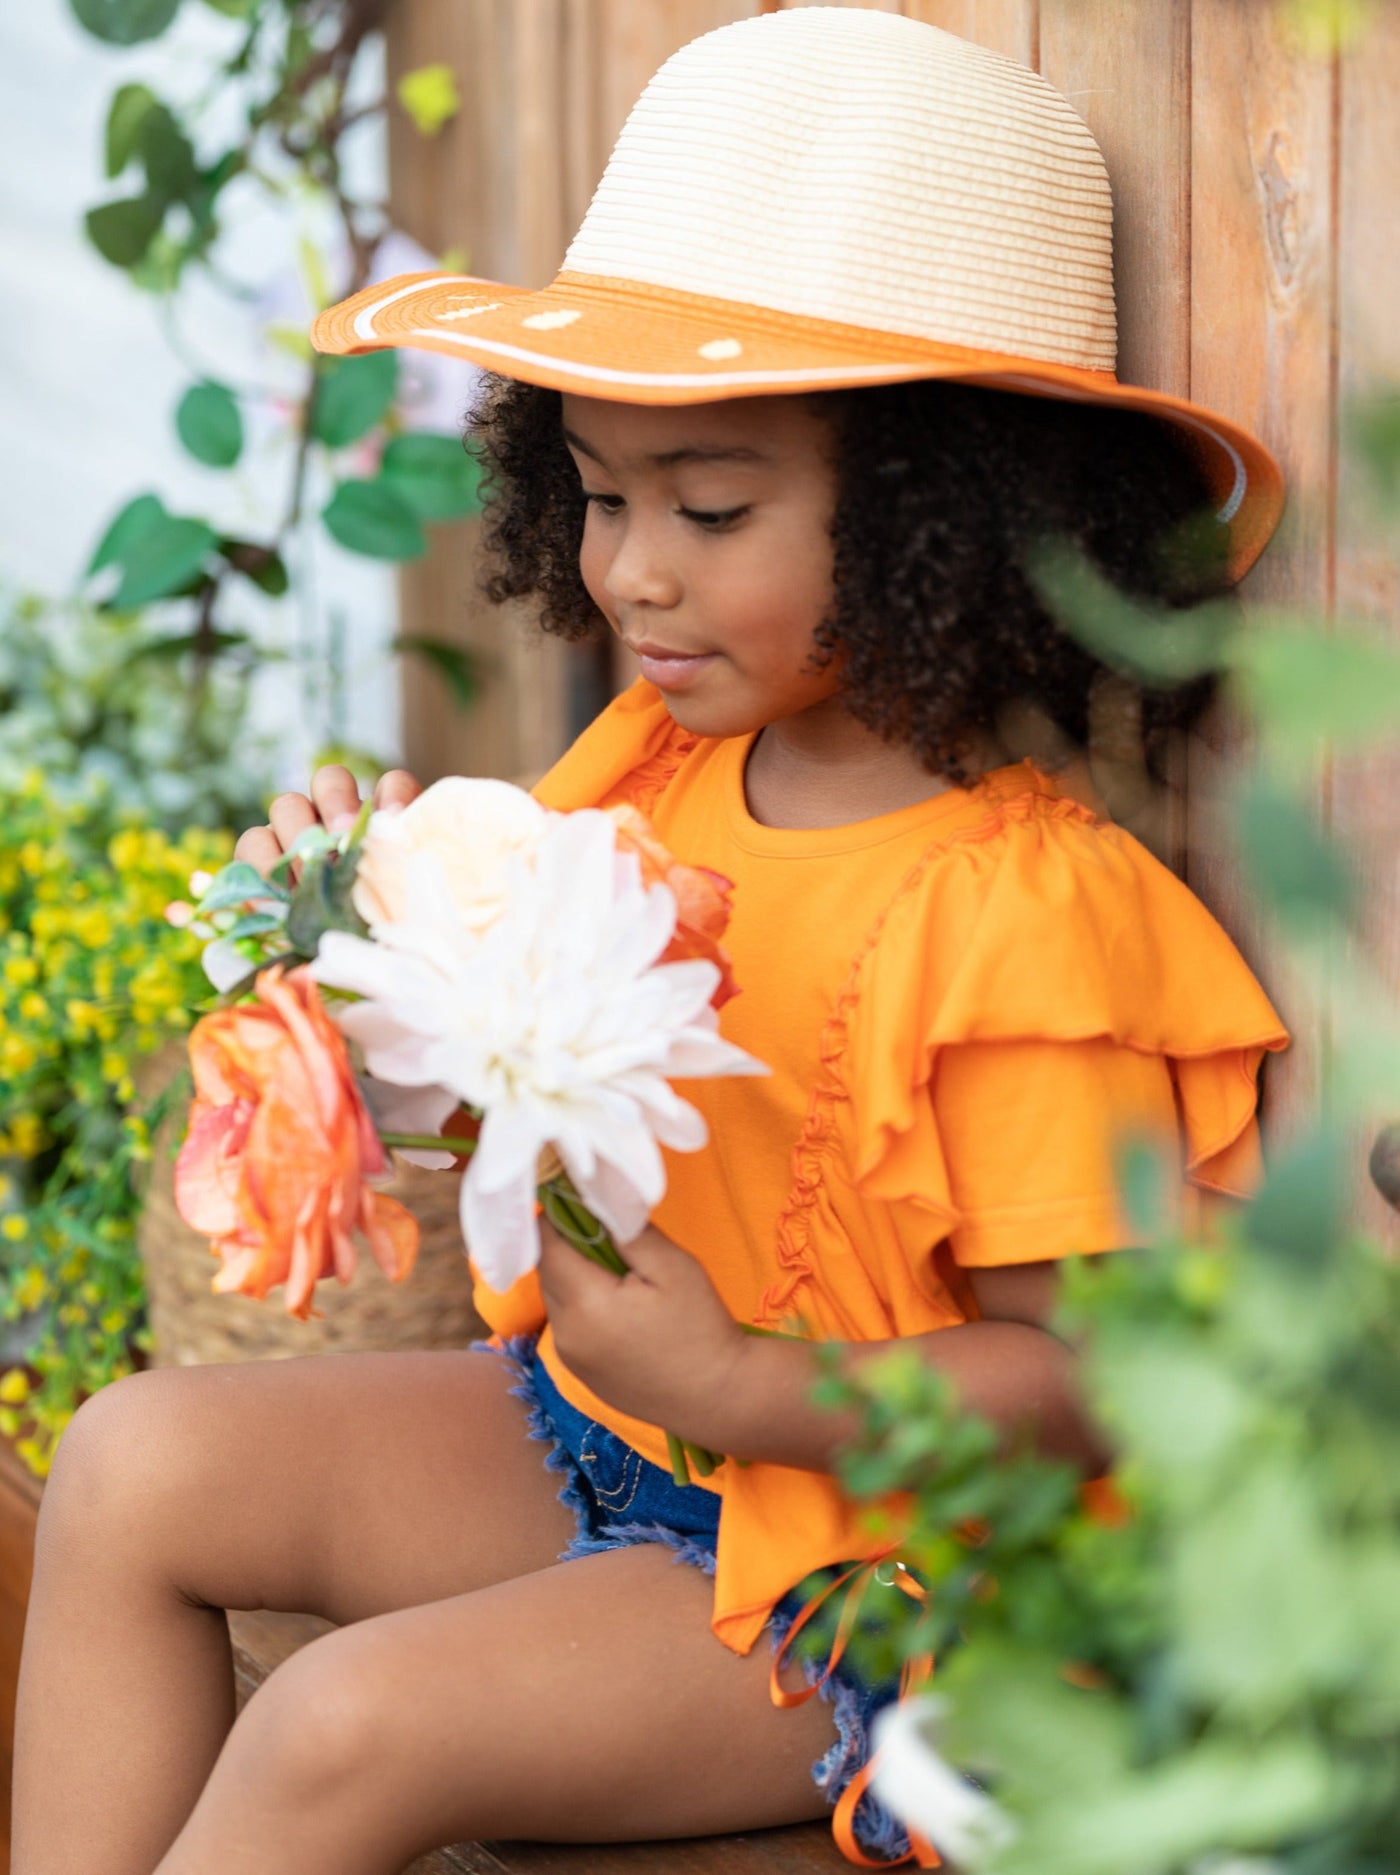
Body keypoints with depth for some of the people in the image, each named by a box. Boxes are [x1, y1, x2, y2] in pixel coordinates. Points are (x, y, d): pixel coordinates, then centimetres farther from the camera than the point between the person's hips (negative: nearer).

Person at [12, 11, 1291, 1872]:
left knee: (348, 1725, -21)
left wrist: (732, 1385, -30)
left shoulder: (1025, 914, -24)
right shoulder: (655, 771, 0)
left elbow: (1090, 1382, -22)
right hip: (580, 1433, 9)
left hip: (847, 1538, -8)